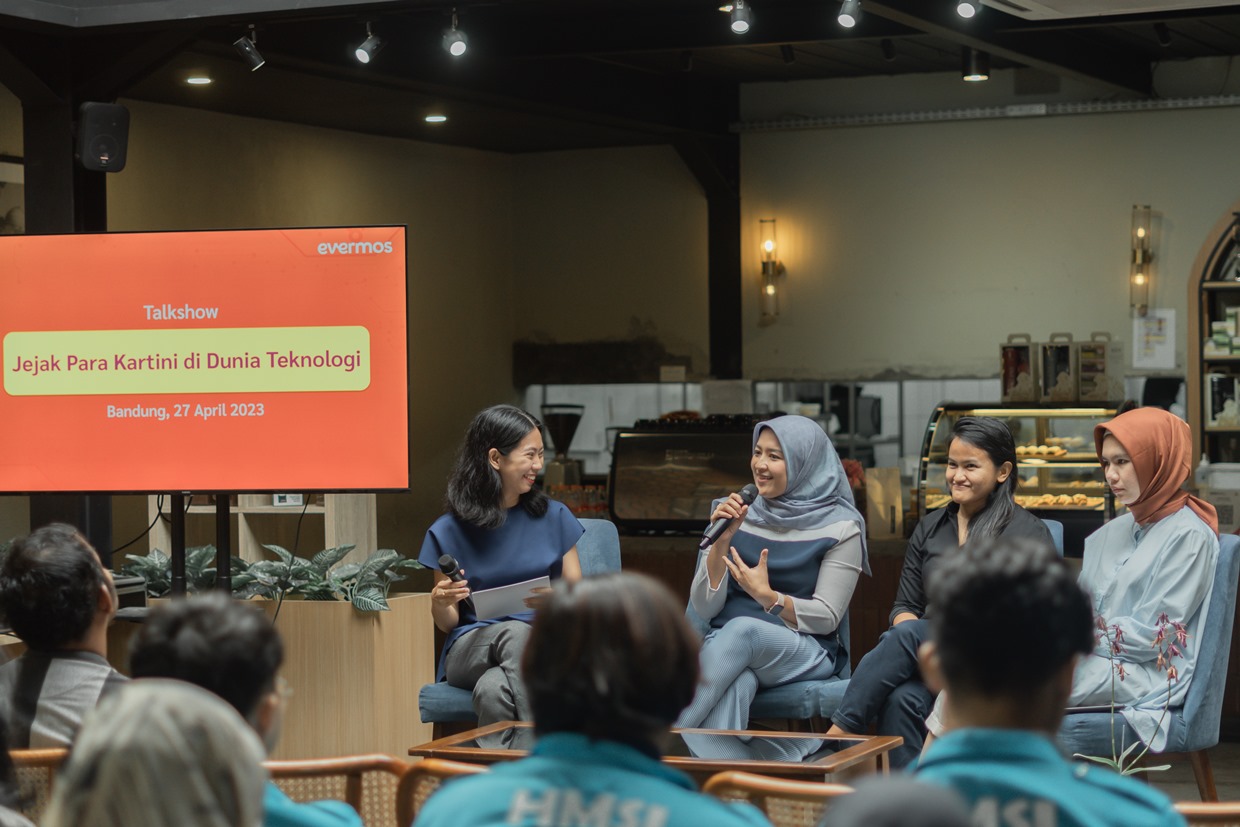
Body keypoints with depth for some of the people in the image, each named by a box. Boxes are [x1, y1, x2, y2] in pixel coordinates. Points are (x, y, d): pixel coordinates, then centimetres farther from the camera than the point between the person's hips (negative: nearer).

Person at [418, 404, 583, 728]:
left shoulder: (554, 517, 10)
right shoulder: (448, 532, 5)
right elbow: (447, 624, 10)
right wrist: (440, 603, -14)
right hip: (471, 649, 0)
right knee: (515, 631, -37)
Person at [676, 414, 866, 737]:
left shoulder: (841, 527, -1)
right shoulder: (739, 516, 9)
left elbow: (826, 618, -5)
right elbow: (704, 610, 5)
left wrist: (767, 596, -22)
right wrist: (721, 542, -10)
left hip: (804, 653, -2)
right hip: (724, 642, 2)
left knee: (742, 629, -38)